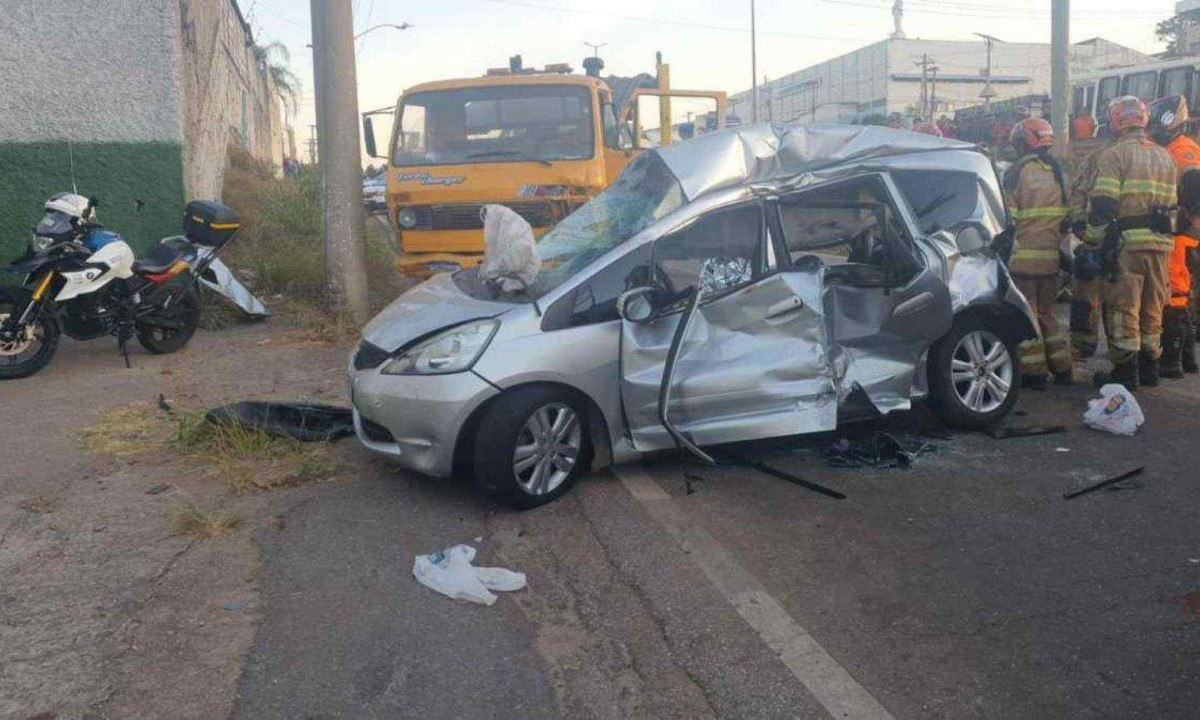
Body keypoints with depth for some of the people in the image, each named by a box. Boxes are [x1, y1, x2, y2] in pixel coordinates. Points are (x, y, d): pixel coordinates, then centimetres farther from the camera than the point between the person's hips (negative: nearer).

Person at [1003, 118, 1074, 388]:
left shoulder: (1017, 172, -8)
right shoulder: (1059, 171, 12)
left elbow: (1008, 216, -8)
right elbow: (1069, 215, 15)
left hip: (1024, 256, -6)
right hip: (1052, 255, 6)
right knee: (1046, 312, 18)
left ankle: (1034, 372, 1)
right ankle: (1062, 368, 19)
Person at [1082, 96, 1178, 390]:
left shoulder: (1114, 154, -6)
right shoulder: (1164, 157, 18)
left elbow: (1102, 204, -14)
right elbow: (1171, 204, 20)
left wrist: (1093, 242, -8)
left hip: (1126, 242, -7)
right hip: (1160, 243, 7)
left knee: (1124, 308, -1)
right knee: (1152, 308, 15)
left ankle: (1125, 371, 1)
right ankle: (1149, 368, 23)